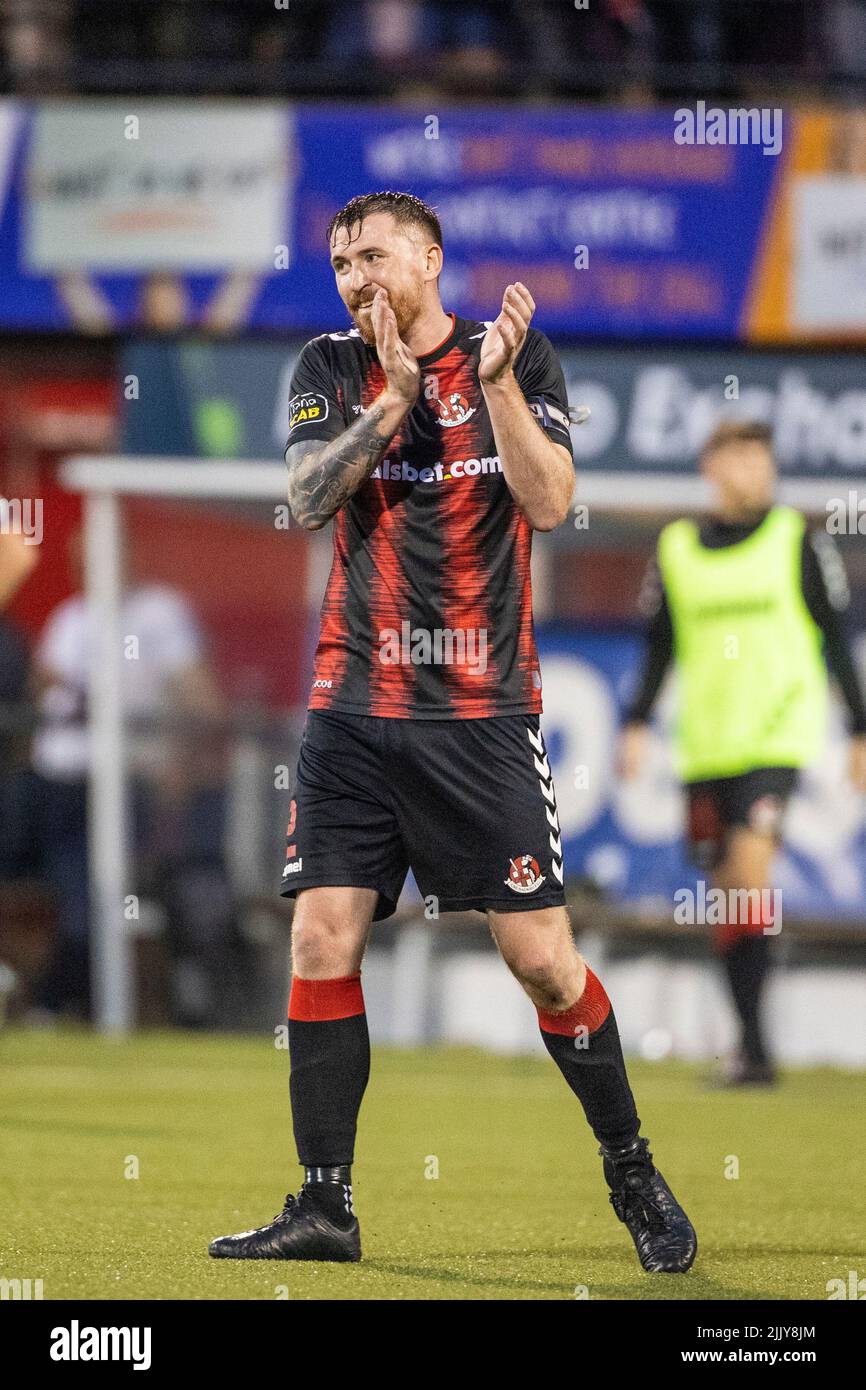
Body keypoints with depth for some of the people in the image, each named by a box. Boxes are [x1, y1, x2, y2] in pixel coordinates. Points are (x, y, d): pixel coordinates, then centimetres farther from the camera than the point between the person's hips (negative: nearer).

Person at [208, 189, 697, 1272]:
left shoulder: (517, 356, 2)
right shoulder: (330, 368, 8)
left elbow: (549, 503, -10)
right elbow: (308, 500, -7)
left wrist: (495, 378, -19)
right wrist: (395, 397, -16)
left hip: (483, 715, -3)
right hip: (353, 711, 3)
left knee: (542, 960, -5)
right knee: (322, 946, -4)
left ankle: (633, 1174, 12)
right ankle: (323, 1209, 3)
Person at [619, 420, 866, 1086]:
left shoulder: (797, 541, 3)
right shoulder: (676, 549, 10)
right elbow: (659, 647, 17)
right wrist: (638, 725, 6)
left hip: (778, 733, -4)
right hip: (704, 748, 4)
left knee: (750, 864, -20)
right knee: (729, 892, 5)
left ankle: (752, 1048, -22)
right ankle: (754, 1049, 13)